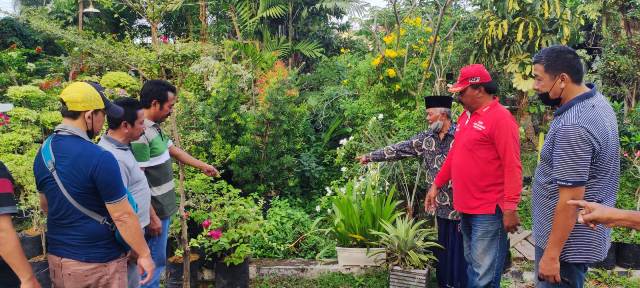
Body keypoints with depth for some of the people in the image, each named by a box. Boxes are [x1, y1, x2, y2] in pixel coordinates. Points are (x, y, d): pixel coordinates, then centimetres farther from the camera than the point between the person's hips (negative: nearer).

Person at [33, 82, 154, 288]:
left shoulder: (43, 153, -1)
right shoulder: (99, 159, -24)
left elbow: (45, 205, 14)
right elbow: (123, 216, -20)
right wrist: (144, 254, -10)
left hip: (57, 257, 7)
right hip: (98, 263, -7)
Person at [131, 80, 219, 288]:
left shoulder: (154, 128, 6)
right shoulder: (140, 134, -25)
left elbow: (174, 150, 21)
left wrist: (203, 166, 32)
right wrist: (152, 217, -22)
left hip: (163, 207, 10)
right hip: (154, 211, -10)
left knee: (157, 260, 21)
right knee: (154, 262, 4)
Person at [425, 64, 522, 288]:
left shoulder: (500, 117, -14)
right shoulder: (466, 116, 12)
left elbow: (512, 166, -18)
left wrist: (510, 208, -20)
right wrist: (437, 184, 19)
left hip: (488, 211, -8)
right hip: (465, 207, 8)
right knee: (472, 266, 20)